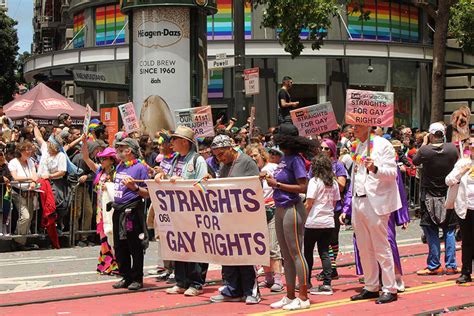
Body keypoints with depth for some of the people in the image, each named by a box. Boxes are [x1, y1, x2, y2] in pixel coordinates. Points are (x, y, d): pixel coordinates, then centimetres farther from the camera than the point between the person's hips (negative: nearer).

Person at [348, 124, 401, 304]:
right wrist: (350, 206, 17)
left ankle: (389, 289, 2)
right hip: (358, 202, 7)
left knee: (381, 248, -4)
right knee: (364, 249, 11)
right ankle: (371, 287, 20)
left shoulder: (382, 144, -6)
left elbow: (392, 173, -12)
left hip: (376, 202, -7)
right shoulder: (356, 146, 15)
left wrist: (375, 169, -31)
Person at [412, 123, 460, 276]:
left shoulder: (425, 151, -16)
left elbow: (415, 161, 4)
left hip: (430, 197, -2)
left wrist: (424, 144, 8)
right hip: (449, 195, 2)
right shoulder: (452, 148, -10)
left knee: (432, 232, 4)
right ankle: (451, 266, 9)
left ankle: (434, 266, 6)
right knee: (449, 231, 9)